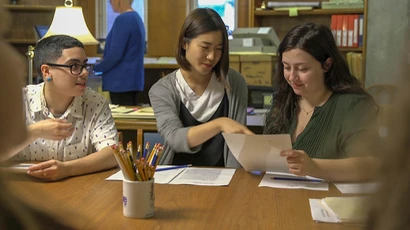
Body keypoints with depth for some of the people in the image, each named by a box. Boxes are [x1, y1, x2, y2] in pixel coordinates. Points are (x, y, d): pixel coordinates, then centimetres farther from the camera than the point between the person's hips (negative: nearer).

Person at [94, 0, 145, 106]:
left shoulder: (123, 19, -16)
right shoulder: (136, 18, 13)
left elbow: (115, 54, -19)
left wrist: (96, 69, -6)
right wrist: (104, 61, 19)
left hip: (122, 82, -9)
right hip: (132, 80, 9)